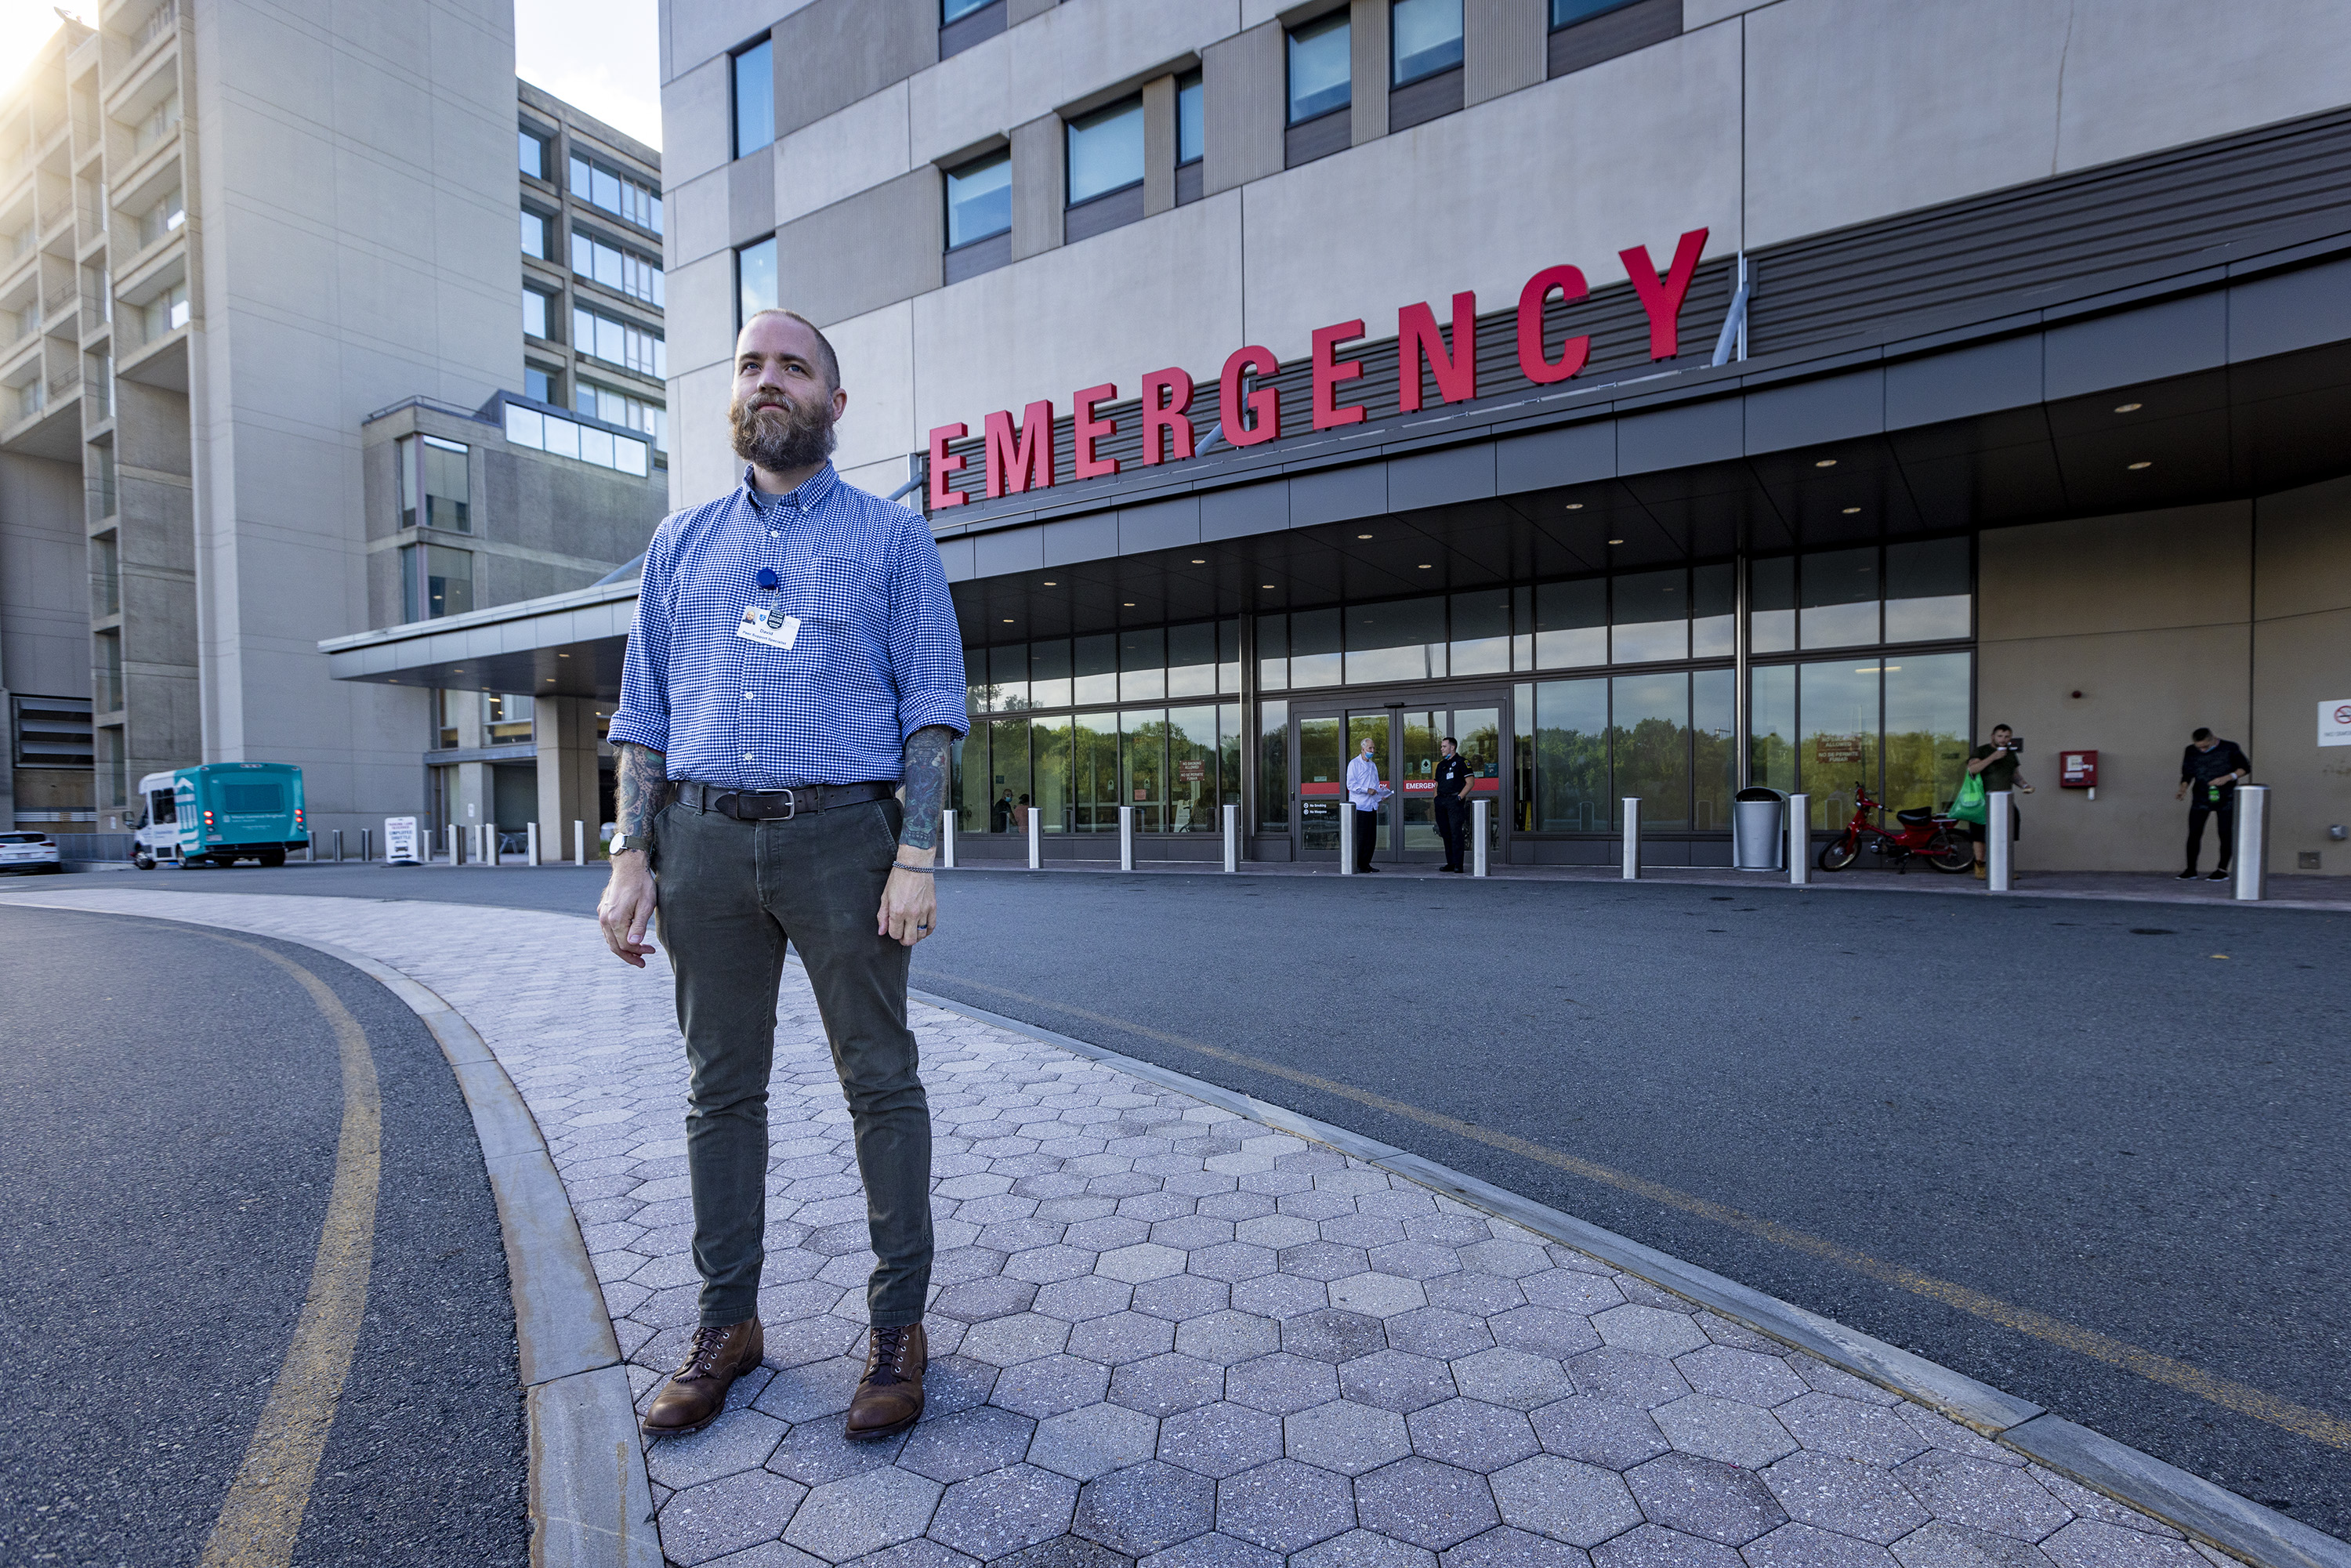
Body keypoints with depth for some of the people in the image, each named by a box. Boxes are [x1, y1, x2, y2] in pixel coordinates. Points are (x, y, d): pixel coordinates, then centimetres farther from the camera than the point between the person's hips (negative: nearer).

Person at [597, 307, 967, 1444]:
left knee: (880, 1082, 2)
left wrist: (917, 857, -11)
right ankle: (726, 1324, 27)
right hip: (704, 838, 4)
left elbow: (931, 707, -1)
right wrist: (631, 857, 4)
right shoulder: (680, 543, 16)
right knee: (721, 1087, 11)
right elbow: (644, 712, 14)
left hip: (842, 837, -3)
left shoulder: (892, 540, 6)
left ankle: (898, 1327, 17)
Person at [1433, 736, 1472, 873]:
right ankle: (1450, 863, 12)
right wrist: (1436, 799, 11)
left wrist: (1459, 797, -14)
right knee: (1445, 833, 7)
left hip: (1454, 801, -7)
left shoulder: (1462, 762, 0)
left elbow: (1470, 782, -6)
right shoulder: (1441, 764, 21)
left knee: (1456, 832, -11)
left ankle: (1458, 864, -11)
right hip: (1441, 802, 7)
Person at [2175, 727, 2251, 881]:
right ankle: (2191, 870, 2)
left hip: (2226, 799, -1)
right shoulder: (2191, 751, 1)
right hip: (2201, 798, 2)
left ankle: (2222, 870, 8)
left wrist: (2227, 778, -16)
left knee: (2225, 834, 0)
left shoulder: (2230, 748, -4)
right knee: (2194, 833, -3)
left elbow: (2245, 768, 1)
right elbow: (2187, 774, 7)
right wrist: (2183, 789, -10)